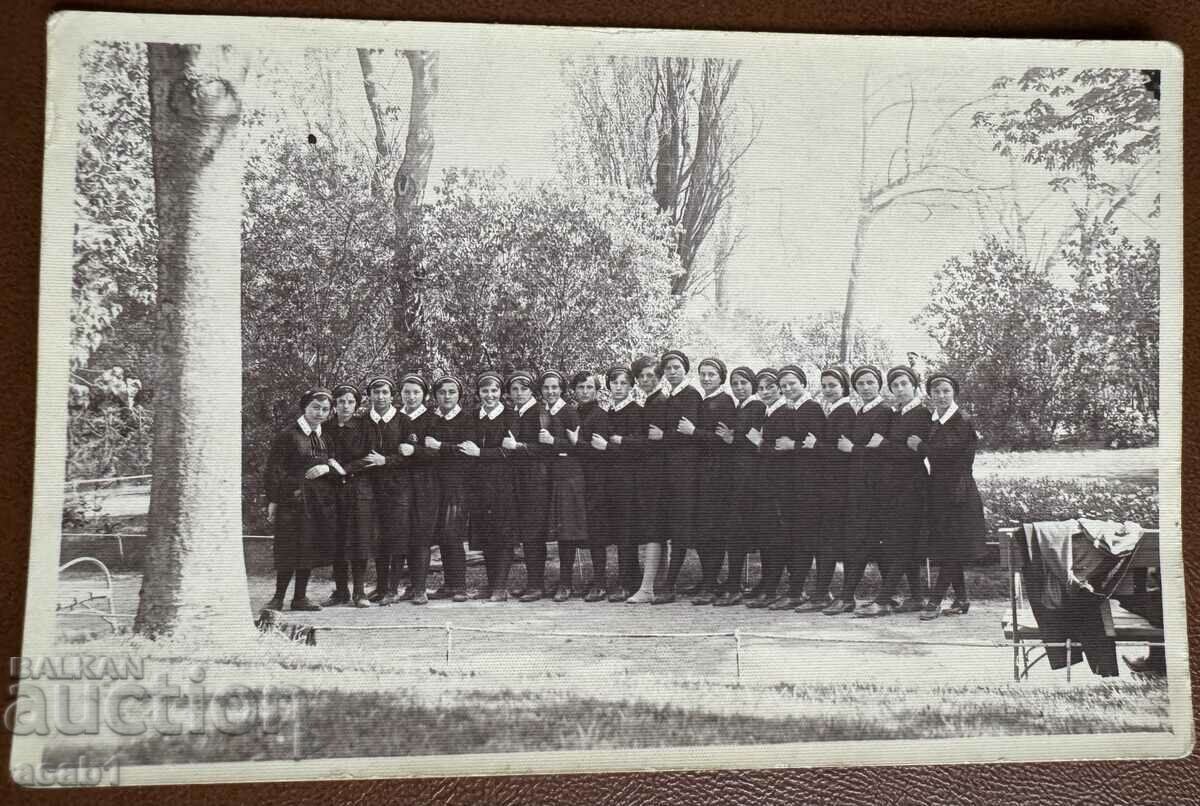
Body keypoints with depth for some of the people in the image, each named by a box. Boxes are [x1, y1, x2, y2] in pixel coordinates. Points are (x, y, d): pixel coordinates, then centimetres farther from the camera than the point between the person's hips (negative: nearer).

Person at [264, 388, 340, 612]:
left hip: (320, 501, 6)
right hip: (293, 499, -6)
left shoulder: (324, 438, 13)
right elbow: (273, 469, -6)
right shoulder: (287, 435, -4)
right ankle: (278, 597, 3)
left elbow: (339, 469, 17)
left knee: (311, 549, 7)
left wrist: (328, 468, -6)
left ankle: (300, 597, 15)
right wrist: (273, 501, -11)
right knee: (291, 549, -6)